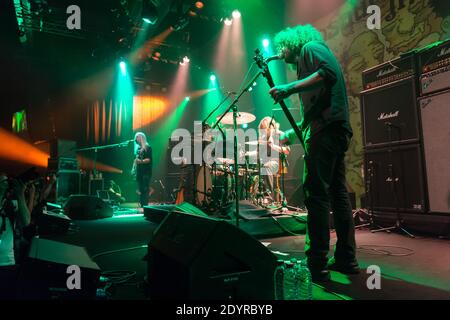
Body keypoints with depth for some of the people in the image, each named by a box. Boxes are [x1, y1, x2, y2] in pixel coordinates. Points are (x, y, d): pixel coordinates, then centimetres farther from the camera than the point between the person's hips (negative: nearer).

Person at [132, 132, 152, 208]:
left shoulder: (147, 147, -5)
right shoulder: (137, 148, 17)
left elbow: (149, 159, -12)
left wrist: (141, 161, -27)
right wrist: (133, 168, 14)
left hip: (146, 172, -7)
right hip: (139, 172, 7)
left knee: (145, 190, -9)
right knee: (140, 190, 9)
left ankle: (145, 206, -8)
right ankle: (141, 206, 14)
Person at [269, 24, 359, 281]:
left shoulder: (310, 47, 6)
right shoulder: (307, 59, 31)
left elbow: (329, 74, -15)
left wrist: (290, 88, -18)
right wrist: (294, 131, 27)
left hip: (326, 129, -10)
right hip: (337, 129, 10)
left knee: (316, 194, -12)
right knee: (338, 193, 8)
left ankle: (317, 265, -10)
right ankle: (347, 259, 14)